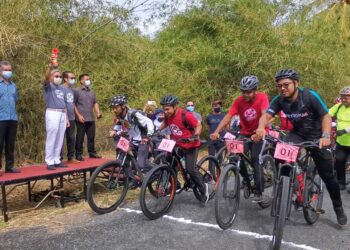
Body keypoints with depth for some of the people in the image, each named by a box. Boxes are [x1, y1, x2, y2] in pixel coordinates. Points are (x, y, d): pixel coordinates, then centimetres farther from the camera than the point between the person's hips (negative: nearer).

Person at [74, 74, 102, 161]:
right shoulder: (76, 91, -1)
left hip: (91, 119, 6)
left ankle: (92, 152, 20)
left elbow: (95, 103, 21)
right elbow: (73, 104, -6)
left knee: (91, 136, 10)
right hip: (81, 119, -6)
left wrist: (98, 113, 6)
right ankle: (78, 154, 8)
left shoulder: (91, 92, 18)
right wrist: (78, 115, -13)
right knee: (80, 137, 0)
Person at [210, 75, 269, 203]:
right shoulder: (239, 101, -12)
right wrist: (216, 132, -35)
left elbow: (265, 115, -34)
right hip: (245, 134, 3)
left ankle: (259, 193, -5)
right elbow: (228, 116, -21)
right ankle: (246, 178, 18)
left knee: (255, 159, -16)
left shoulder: (262, 97, -19)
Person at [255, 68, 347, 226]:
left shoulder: (310, 96, -24)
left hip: (317, 136, -2)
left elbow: (326, 116, -25)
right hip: (297, 134, 3)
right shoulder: (279, 100, -14)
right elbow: (266, 115, -26)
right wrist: (261, 128, -48)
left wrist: (325, 136, -42)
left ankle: (338, 208, 26)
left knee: (328, 176, 3)